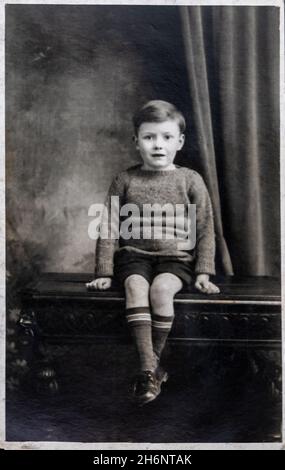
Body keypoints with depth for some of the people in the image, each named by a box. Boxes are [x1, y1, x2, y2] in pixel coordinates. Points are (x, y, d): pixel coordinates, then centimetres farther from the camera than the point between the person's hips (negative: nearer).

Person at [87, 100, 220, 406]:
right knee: (135, 286, -30)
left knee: (161, 288, -30)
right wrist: (104, 272, 1)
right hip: (134, 256, 1)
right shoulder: (125, 181, 7)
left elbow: (205, 230, 6)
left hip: (176, 258, -1)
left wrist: (204, 273, -2)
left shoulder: (190, 180, 5)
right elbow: (109, 228, 7)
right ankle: (150, 368, -28)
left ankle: (151, 361, -14)